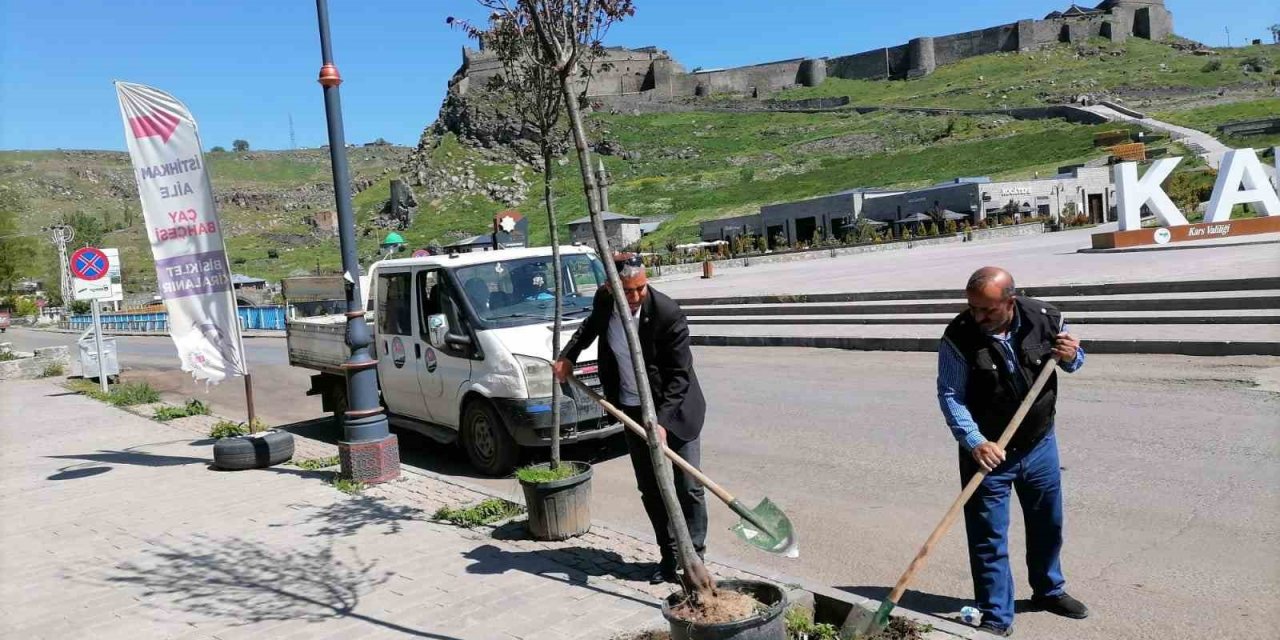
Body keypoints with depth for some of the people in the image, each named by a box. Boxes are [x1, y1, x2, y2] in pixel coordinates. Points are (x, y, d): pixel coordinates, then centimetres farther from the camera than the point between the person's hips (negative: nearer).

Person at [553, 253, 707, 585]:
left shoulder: (667, 313, -24)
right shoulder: (603, 300, -8)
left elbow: (680, 374, -20)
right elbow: (591, 324, 19)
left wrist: (662, 420, -26)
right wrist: (568, 355, 9)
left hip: (674, 409, -5)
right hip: (632, 410, 5)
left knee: (688, 488, -1)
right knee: (649, 489, 10)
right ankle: (669, 555, 23)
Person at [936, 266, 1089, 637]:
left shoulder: (1045, 319, -11)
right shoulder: (958, 338, -22)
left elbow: (1075, 361, 7)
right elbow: (950, 396, -18)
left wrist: (1071, 356, -17)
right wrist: (975, 443, -29)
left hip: (1040, 445, 4)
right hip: (987, 452, -4)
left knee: (1048, 523, 22)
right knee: (989, 538, 2)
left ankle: (1049, 590, 47)